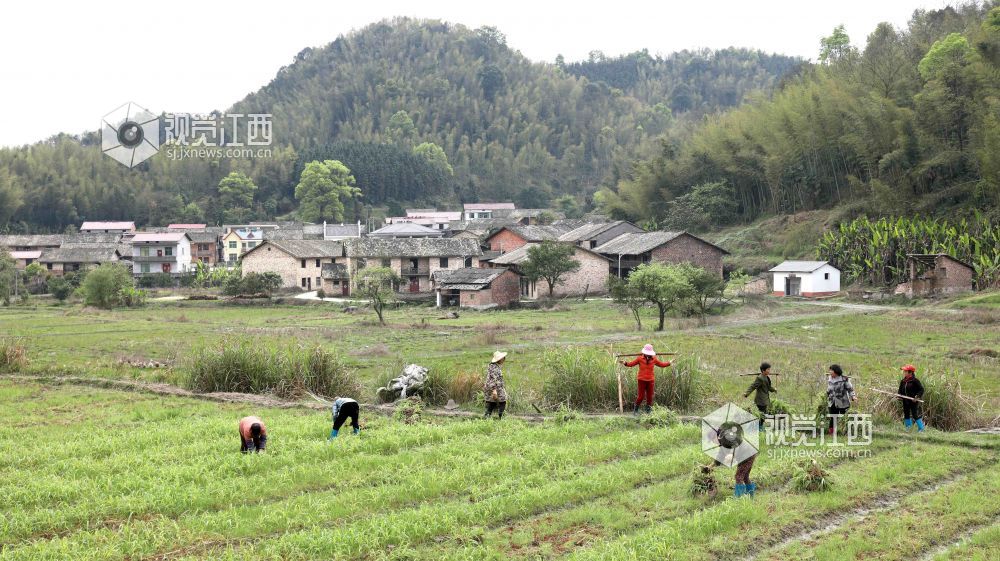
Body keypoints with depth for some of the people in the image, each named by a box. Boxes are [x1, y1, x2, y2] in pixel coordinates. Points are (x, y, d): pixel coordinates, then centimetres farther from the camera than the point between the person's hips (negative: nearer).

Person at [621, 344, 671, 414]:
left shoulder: (653, 359, 4)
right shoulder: (640, 358, -3)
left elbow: (661, 364, 18)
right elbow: (631, 364, -2)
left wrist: (669, 363, 14)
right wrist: (625, 363, -18)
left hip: (651, 380, 3)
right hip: (642, 380, -3)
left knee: (650, 396, 6)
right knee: (641, 396, -2)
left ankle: (648, 411, 19)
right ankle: (635, 410, 16)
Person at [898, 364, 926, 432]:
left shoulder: (915, 381, -10)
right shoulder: (903, 381, 9)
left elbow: (921, 389, -9)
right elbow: (900, 390, 17)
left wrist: (918, 396, -22)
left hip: (913, 401, -7)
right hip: (905, 401, 7)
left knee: (915, 415, -5)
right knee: (906, 415, 11)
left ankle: (921, 429, 6)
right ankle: (908, 428, 23)